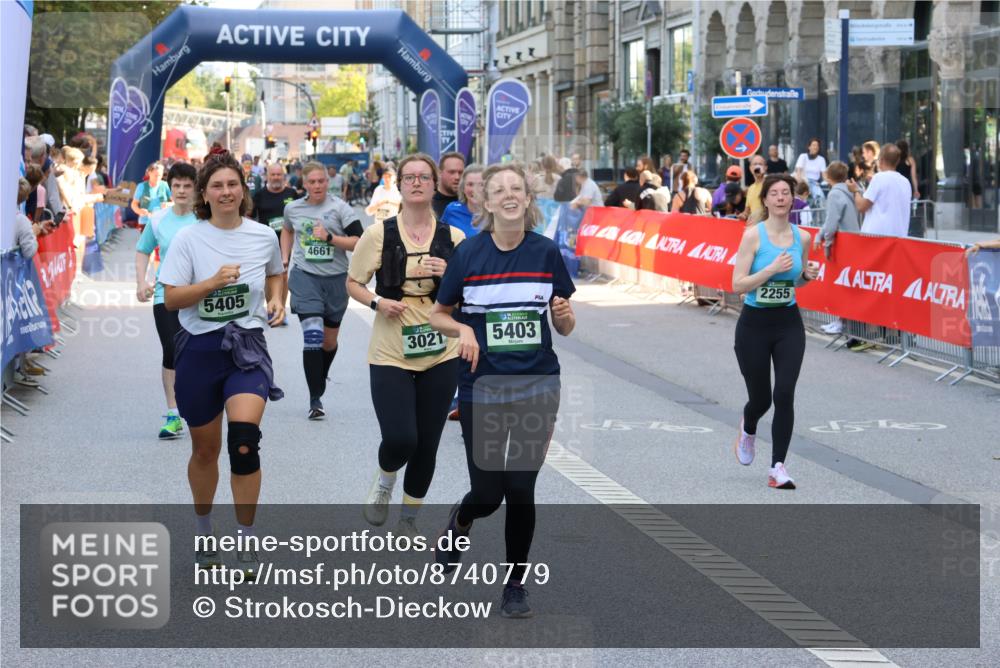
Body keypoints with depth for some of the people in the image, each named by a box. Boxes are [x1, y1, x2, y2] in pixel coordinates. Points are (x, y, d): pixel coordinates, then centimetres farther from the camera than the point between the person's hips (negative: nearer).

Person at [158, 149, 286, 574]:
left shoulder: (263, 236, 1)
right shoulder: (188, 239, -6)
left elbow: (275, 273, 22)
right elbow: (171, 299, -9)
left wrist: (276, 300, 3)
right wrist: (213, 282, -23)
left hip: (247, 347, 0)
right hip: (200, 349, 0)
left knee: (244, 441, -18)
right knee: (205, 448, 12)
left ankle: (246, 540, -6)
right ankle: (203, 530, 35)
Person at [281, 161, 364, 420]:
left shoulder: (340, 208, -4)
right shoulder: (292, 209, 5)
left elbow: (359, 242, -12)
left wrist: (329, 237, -20)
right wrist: (285, 259, 19)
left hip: (336, 278, 0)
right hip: (304, 276, 0)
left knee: (330, 341, 13)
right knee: (312, 335, -17)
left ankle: (320, 379, 44)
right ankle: (315, 399, -14)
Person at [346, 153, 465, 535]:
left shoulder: (453, 238, 3)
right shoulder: (379, 234, -2)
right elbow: (353, 283, 6)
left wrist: (451, 274, -11)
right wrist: (376, 302, -13)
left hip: (441, 355, 2)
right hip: (391, 355, -2)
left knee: (427, 445, 6)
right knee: (400, 439, -15)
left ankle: (409, 518, 27)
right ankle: (384, 481, 21)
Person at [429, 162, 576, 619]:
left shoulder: (546, 252, 0)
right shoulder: (468, 254, -5)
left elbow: (565, 326, 7)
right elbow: (437, 315, 4)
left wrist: (564, 316, -15)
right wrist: (463, 329, -16)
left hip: (537, 387, 1)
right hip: (482, 388, -1)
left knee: (521, 488, 0)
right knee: (487, 493, 1)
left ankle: (515, 584, 17)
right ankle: (459, 522, 38)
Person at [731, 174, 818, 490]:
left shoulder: (802, 237, 1)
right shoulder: (753, 235, -11)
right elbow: (737, 285, -15)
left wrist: (807, 275, -5)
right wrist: (772, 268, -25)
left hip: (789, 324, 2)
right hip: (754, 325, -2)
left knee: (785, 394, -12)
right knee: (760, 398, 8)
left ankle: (778, 467, -5)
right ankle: (748, 430, 46)